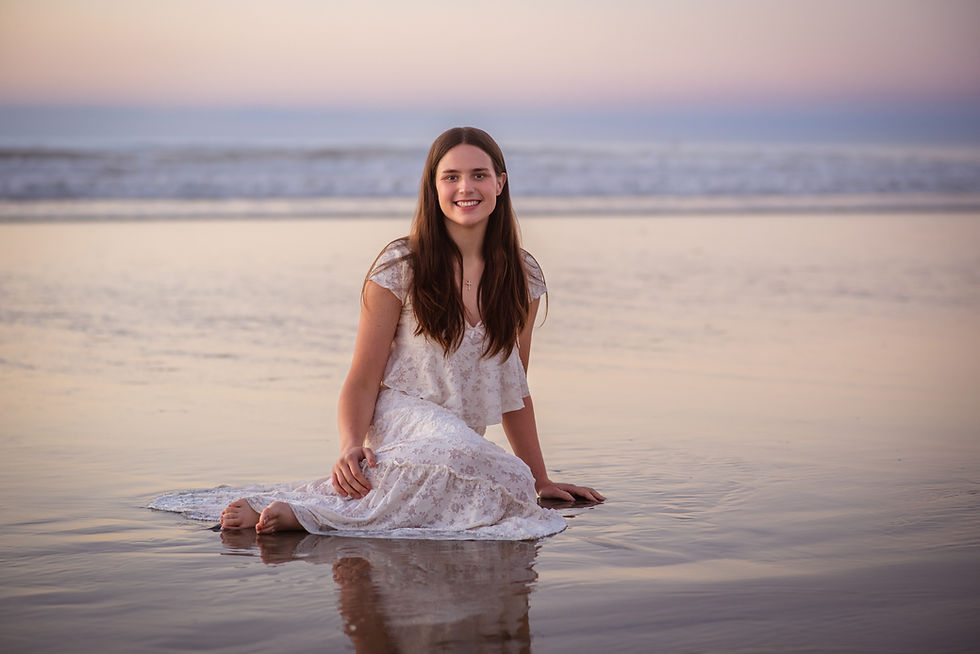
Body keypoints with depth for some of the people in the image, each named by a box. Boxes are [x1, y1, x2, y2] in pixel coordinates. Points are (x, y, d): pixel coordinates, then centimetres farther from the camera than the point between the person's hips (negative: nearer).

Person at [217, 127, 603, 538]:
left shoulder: (522, 277, 10)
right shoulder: (400, 268, -1)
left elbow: (513, 389, 19)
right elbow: (363, 380, -3)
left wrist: (541, 480, 18)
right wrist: (351, 447, -22)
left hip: (465, 444, 6)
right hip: (401, 424, -6)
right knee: (461, 454, -40)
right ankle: (302, 512, -33)